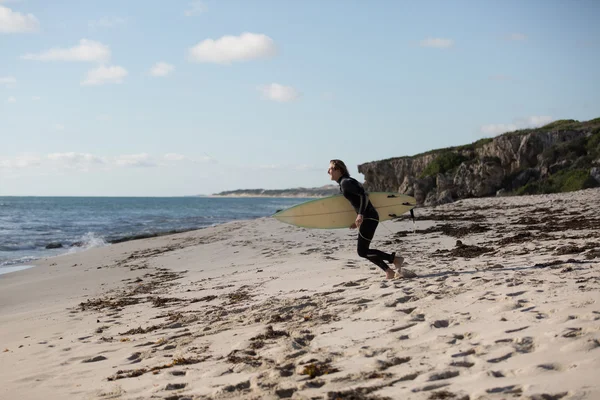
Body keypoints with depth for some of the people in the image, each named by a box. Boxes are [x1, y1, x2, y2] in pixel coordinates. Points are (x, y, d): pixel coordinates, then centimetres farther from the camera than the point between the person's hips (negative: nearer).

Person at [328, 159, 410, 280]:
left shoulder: (346, 182, -12)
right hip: (366, 217, 10)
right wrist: (357, 221, 24)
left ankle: (395, 259, -6)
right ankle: (389, 272, 11)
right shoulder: (344, 183, 18)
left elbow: (364, 195, -21)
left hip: (369, 217, -10)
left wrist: (360, 215, -30)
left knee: (362, 251, -9)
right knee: (362, 250, 12)